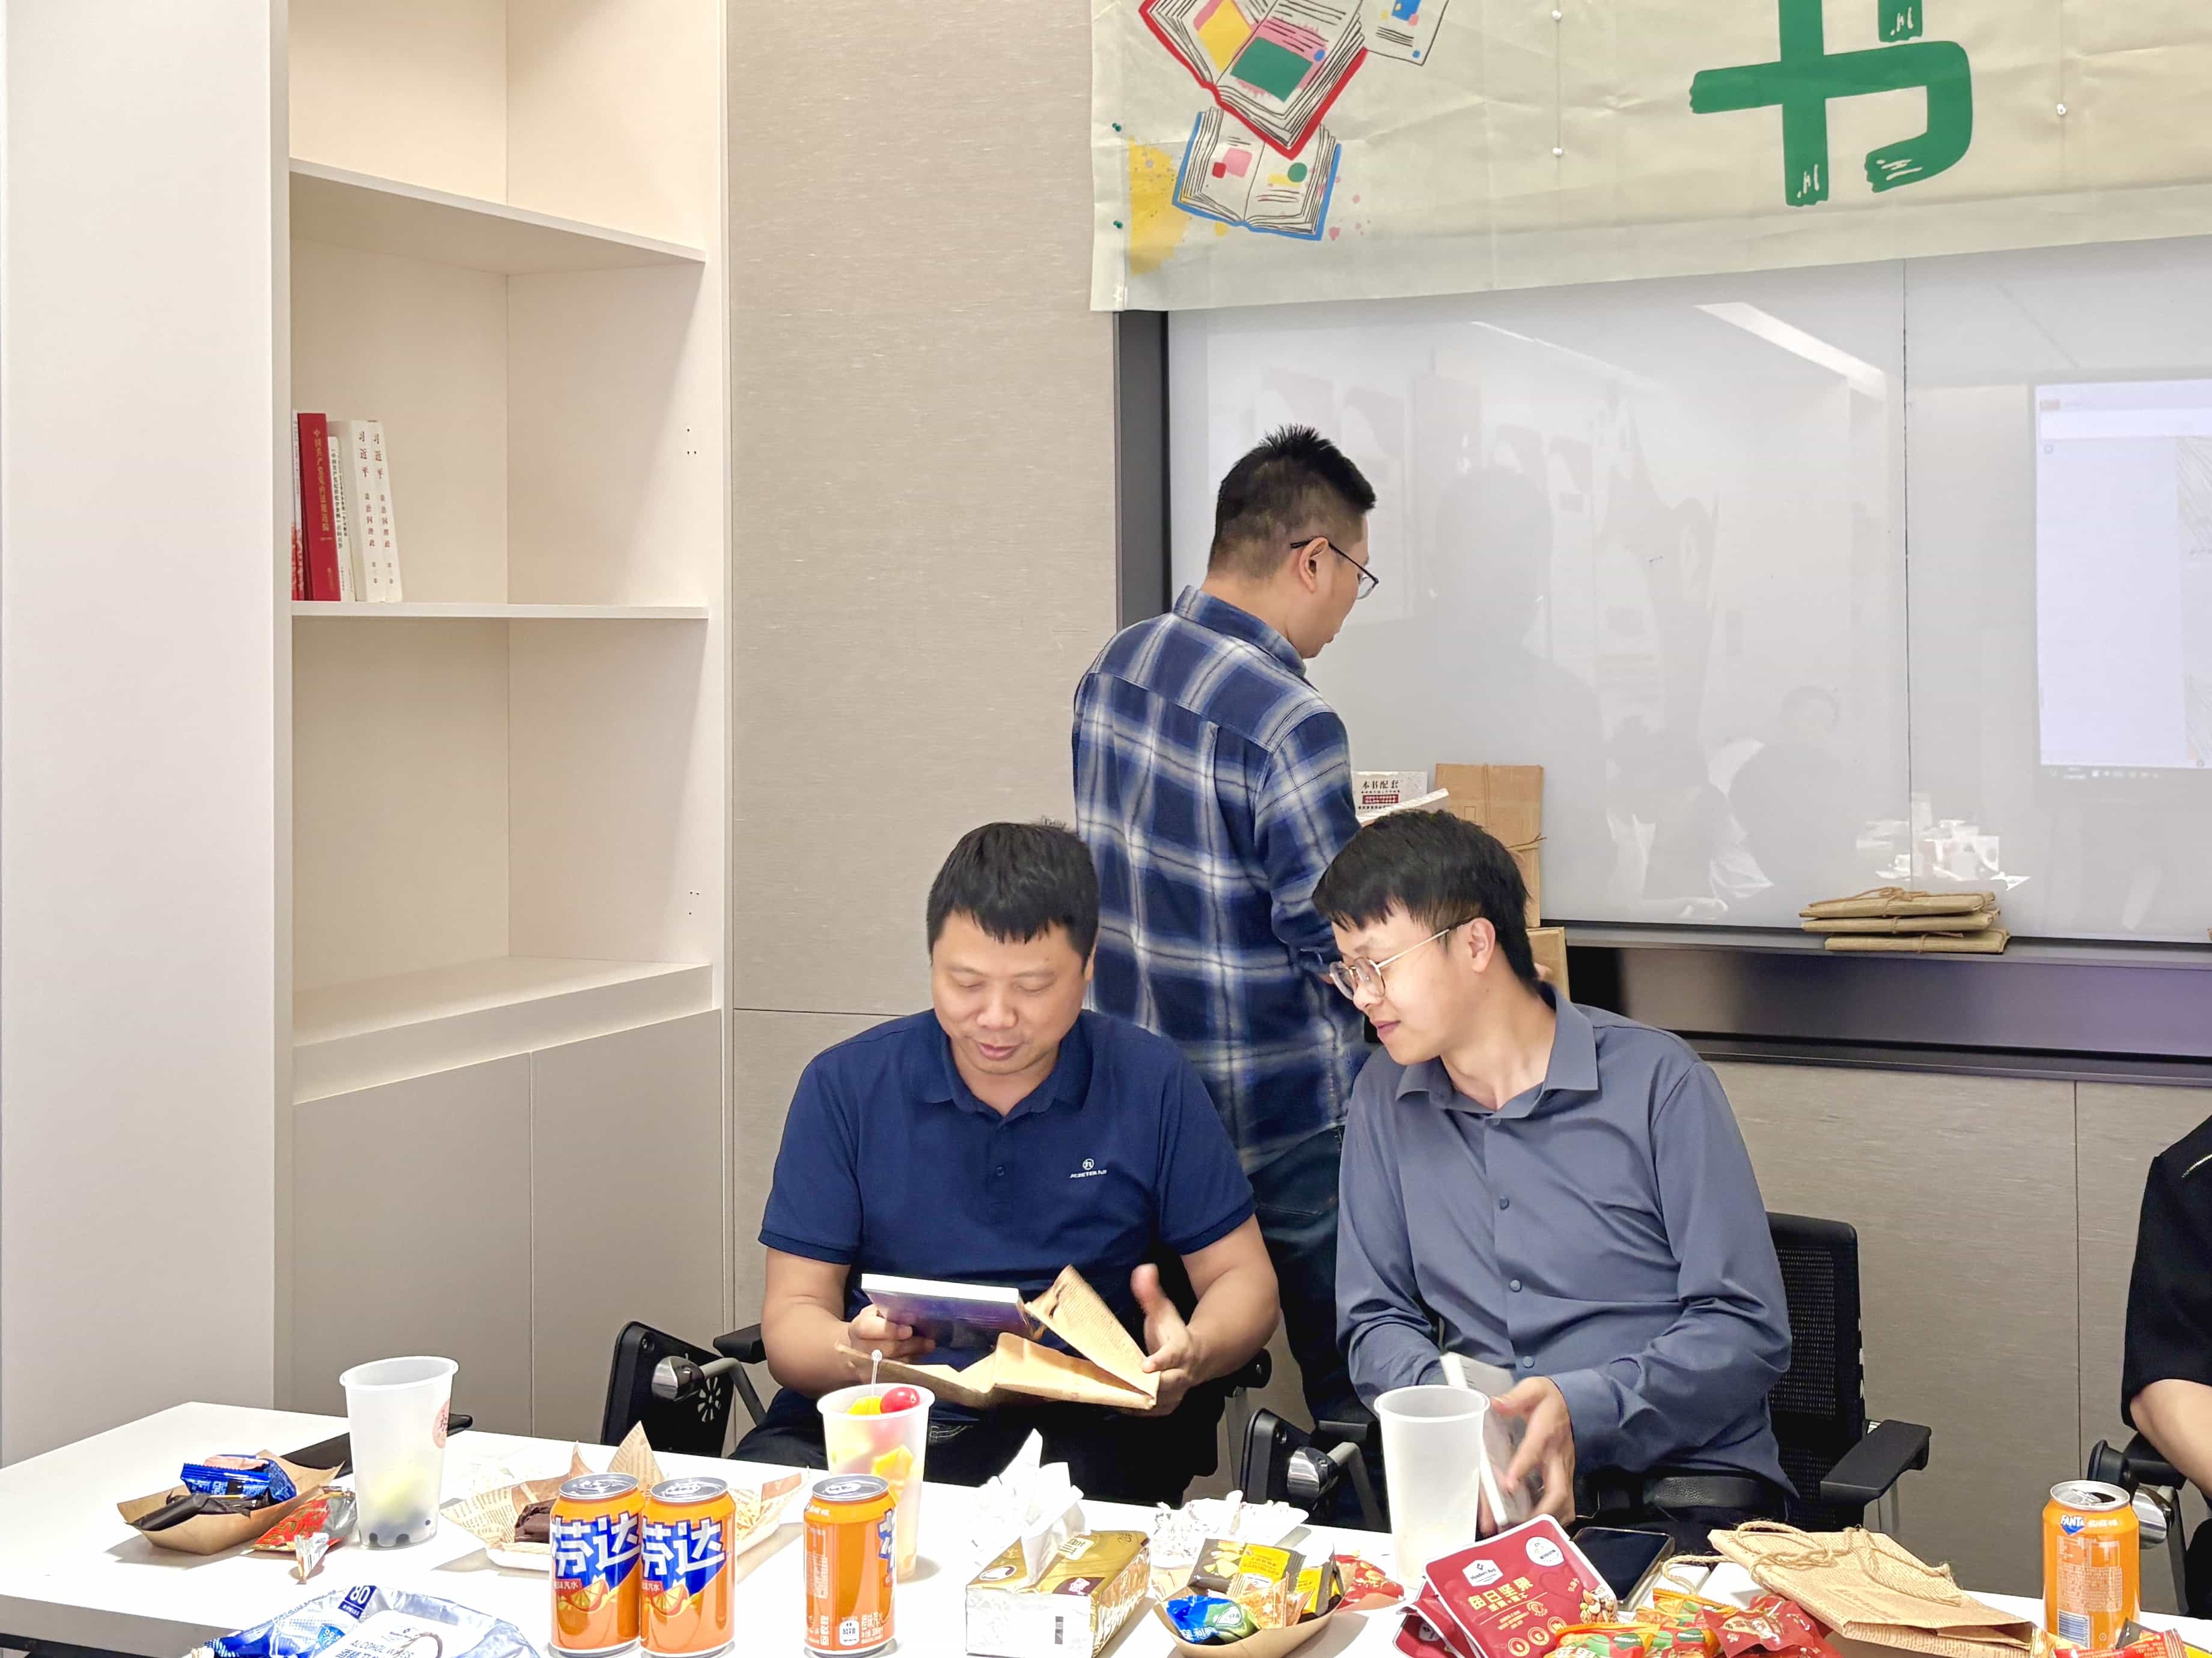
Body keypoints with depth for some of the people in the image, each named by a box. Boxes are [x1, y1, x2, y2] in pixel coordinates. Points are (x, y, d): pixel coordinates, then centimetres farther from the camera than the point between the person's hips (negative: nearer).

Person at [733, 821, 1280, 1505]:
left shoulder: (1151, 1082, 5)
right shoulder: (844, 1087, 4)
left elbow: (1242, 1277, 9)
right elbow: (793, 1309, 2)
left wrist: (1191, 1354, -16)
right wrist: (852, 1351, -23)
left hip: (1079, 1429, 0)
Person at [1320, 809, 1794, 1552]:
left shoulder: (1655, 1080, -2)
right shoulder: (1386, 1098, 12)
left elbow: (1749, 1330, -5)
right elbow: (1377, 1320, 14)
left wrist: (1583, 1407, -21)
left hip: (1682, 1483, -3)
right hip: (1482, 1481, 3)